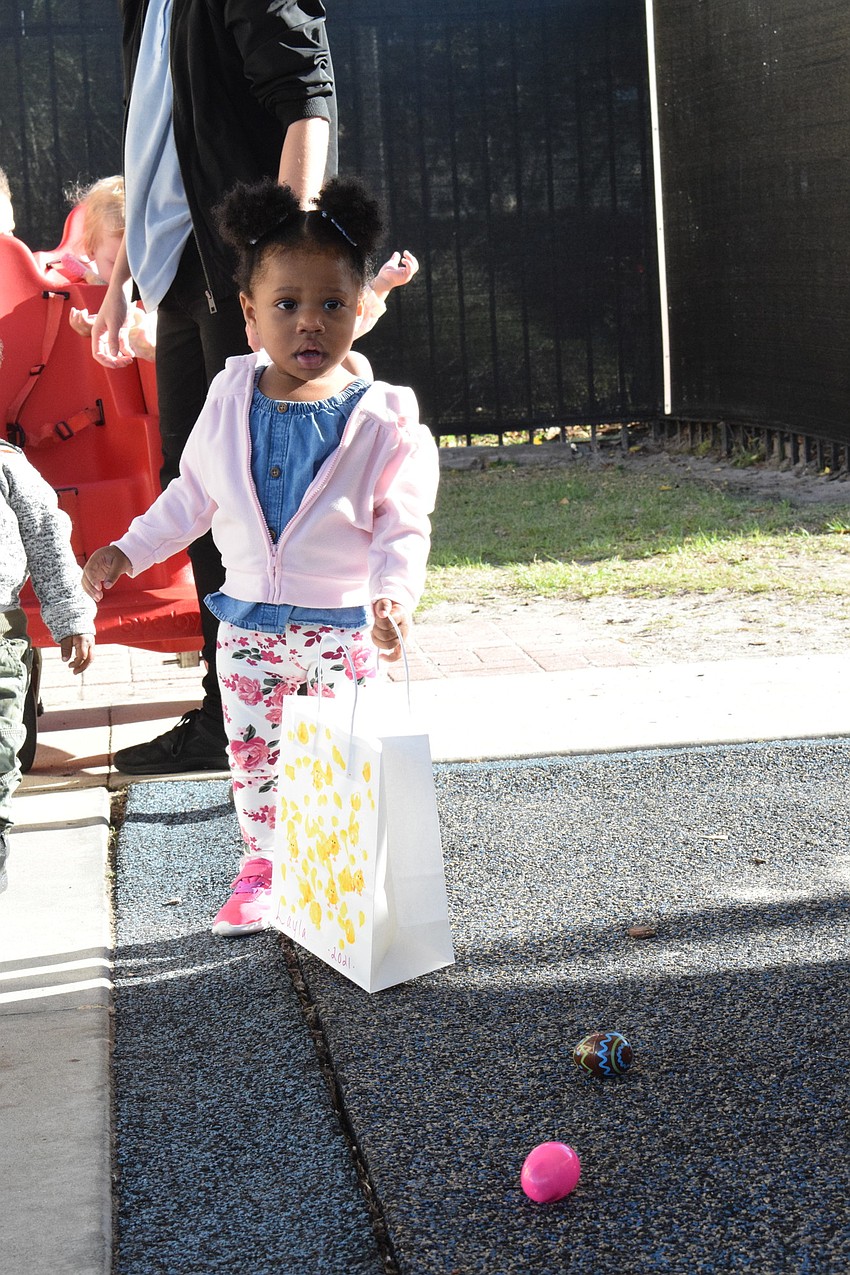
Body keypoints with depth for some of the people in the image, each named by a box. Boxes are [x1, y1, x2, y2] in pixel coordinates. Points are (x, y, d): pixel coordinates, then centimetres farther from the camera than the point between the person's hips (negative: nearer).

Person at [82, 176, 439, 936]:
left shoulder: (382, 420, -10)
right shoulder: (231, 400, -1)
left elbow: (404, 525, -9)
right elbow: (193, 496, 11)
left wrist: (394, 593, -25)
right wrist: (130, 550, 9)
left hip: (343, 625, -3)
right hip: (249, 623, 3)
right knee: (252, 754, 12)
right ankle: (259, 871, 29)